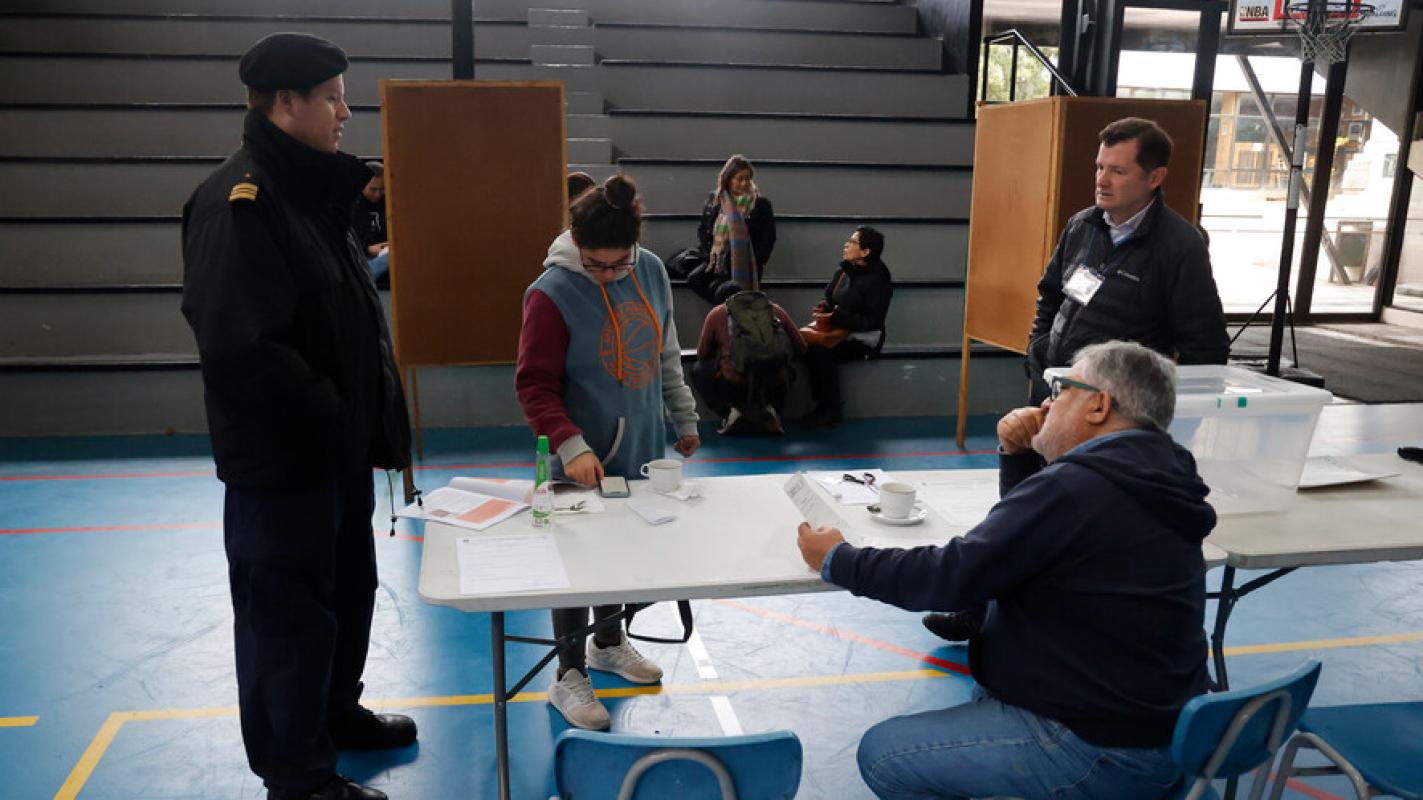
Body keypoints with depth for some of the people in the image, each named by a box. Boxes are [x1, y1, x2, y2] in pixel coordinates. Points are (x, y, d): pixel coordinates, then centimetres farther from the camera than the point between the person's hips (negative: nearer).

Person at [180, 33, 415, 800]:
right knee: (287, 612, 5)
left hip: (337, 446, 9)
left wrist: (362, 418, 7)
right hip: (280, 457, -9)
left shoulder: (314, 191, 11)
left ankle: (335, 711, 44)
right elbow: (240, 348, -27)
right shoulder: (238, 200, -20)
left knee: (348, 589, 22)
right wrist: (329, 416, -18)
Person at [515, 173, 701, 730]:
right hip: (584, 462, -6)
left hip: (641, 451, 6)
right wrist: (570, 444, -28)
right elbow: (535, 385, -17)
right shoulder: (552, 293, -19)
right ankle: (568, 675, 22)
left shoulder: (651, 271, -2)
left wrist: (684, 418, 15)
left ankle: (609, 642, 43)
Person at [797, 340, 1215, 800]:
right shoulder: (1153, 475, 5)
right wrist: (1018, 453, 2)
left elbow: (952, 577, -22)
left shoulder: (1076, 487, -25)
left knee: (882, 755, -7)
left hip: (1098, 748, -10)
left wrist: (836, 560, -10)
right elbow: (1031, 523, 20)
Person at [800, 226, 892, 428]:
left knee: (823, 353, -29)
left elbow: (873, 321, -18)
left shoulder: (877, 280, -13)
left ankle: (832, 412, -14)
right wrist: (822, 308, -6)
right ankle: (822, 404, -13)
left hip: (864, 339, -7)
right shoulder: (843, 272, 9)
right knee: (808, 346, -22)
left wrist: (837, 317, -25)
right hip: (840, 331, 7)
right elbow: (829, 299, 20)